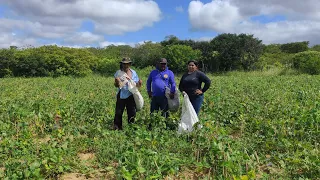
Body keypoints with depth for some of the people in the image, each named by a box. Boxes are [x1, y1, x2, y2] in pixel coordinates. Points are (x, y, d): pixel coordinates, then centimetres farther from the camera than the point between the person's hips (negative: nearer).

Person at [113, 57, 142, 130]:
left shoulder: (133, 72, 5)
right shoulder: (119, 73, -1)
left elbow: (137, 85, 8)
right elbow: (116, 85, 0)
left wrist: (139, 83, -14)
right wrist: (117, 83, -22)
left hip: (131, 96, 2)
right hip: (121, 95, -2)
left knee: (132, 113, 7)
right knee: (118, 112, -2)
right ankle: (117, 128, 10)